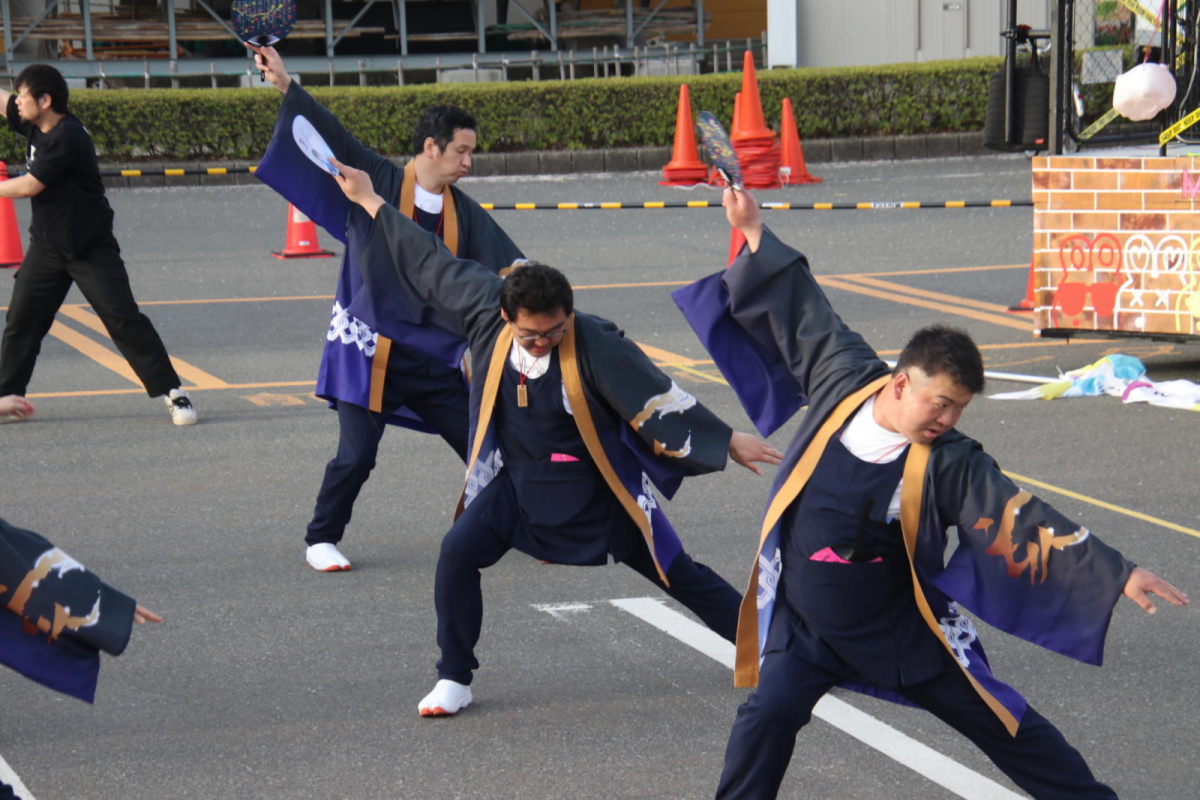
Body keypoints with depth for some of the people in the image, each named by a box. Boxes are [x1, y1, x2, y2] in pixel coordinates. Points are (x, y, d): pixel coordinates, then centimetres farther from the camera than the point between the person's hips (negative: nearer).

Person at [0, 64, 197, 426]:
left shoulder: (67, 138, -22)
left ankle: (173, 392, -5)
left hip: (91, 249, -8)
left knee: (124, 319, -9)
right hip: (46, 247, 8)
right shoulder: (36, 125, 2)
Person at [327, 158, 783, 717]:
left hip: (593, 486, -3)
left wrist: (728, 442, -13)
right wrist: (370, 202, 5)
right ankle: (454, 680, -1)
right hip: (517, 478, 3)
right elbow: (430, 262, -2)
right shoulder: (486, 313, -13)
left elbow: (659, 398, -17)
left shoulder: (595, 345, -24)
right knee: (459, 552, -16)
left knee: (674, 571, 5)